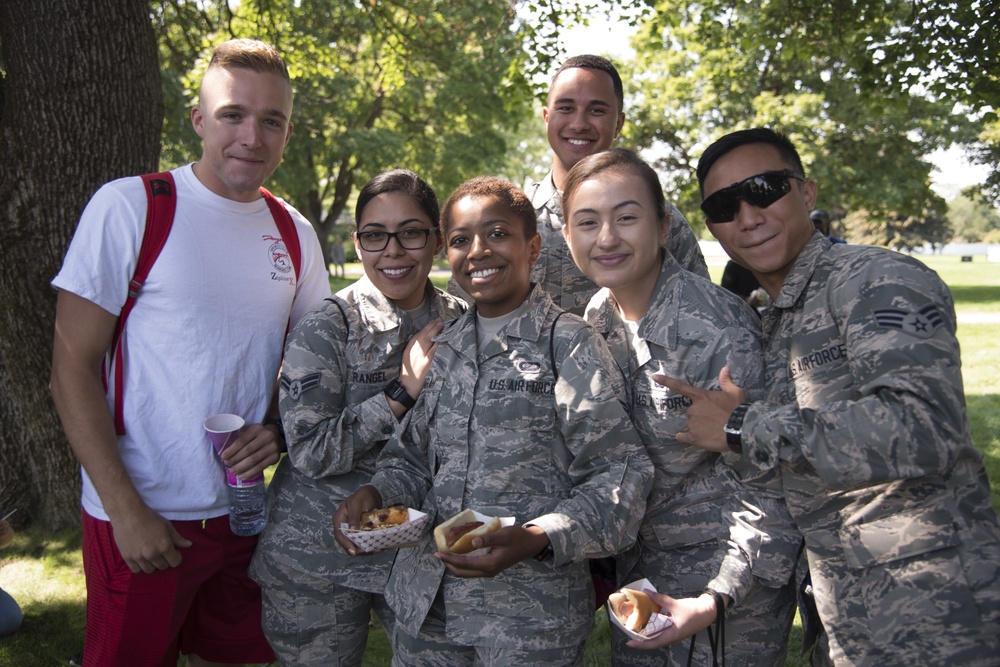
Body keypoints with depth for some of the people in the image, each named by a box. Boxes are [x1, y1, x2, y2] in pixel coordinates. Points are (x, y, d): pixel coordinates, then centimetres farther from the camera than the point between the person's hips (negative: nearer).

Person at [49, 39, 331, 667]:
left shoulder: (295, 234, 4)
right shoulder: (129, 207, -10)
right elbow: (74, 367, -11)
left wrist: (280, 431, -6)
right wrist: (125, 509, -15)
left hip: (245, 509, 5)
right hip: (140, 515, -4)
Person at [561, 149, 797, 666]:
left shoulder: (718, 332, -25)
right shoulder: (597, 317, -3)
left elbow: (766, 489, -18)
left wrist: (716, 599, -24)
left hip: (733, 575, -6)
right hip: (640, 565, 6)